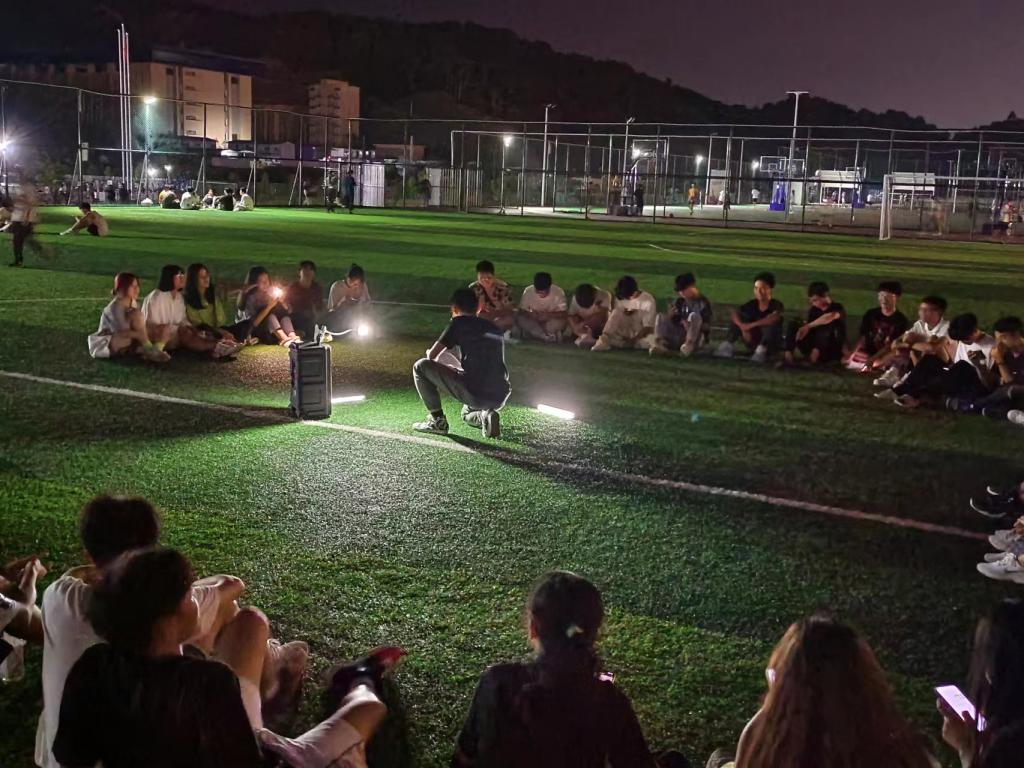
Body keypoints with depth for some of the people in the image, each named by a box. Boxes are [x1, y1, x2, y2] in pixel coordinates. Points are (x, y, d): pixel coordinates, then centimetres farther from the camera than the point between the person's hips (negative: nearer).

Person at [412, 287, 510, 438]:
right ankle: (486, 416, 7)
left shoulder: (459, 322, 5)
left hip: (473, 394, -7)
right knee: (467, 414, 41)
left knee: (420, 367, 9)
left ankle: (438, 421, 9)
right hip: (499, 399, 7)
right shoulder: (495, 328, 22)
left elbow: (432, 355, 7)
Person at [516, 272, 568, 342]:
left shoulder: (558, 292, -19)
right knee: (520, 318, -27)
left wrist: (548, 315, -36)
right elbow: (521, 311, -12)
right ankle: (549, 336, -26)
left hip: (551, 323, -2)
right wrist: (531, 315, -33)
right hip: (534, 322, 2)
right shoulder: (528, 291, -16)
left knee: (561, 321, -32)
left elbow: (564, 314, -20)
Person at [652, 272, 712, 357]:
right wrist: (670, 315, -11)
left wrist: (691, 326, -26)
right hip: (678, 337, 5)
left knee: (695, 316, -29)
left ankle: (688, 346, -39)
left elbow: (707, 327, -11)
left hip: (696, 339, -5)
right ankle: (661, 344, -30)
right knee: (661, 317, -8)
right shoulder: (679, 301, 8)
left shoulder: (703, 302, -6)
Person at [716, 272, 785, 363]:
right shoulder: (752, 304, -3)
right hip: (754, 342, 4)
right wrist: (743, 328, -35)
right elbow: (733, 313, -18)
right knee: (737, 317, -10)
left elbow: (774, 318, -38)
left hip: (772, 344, -4)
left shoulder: (776, 305, -15)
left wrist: (751, 325, -42)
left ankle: (761, 351, -37)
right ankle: (728, 346, -20)